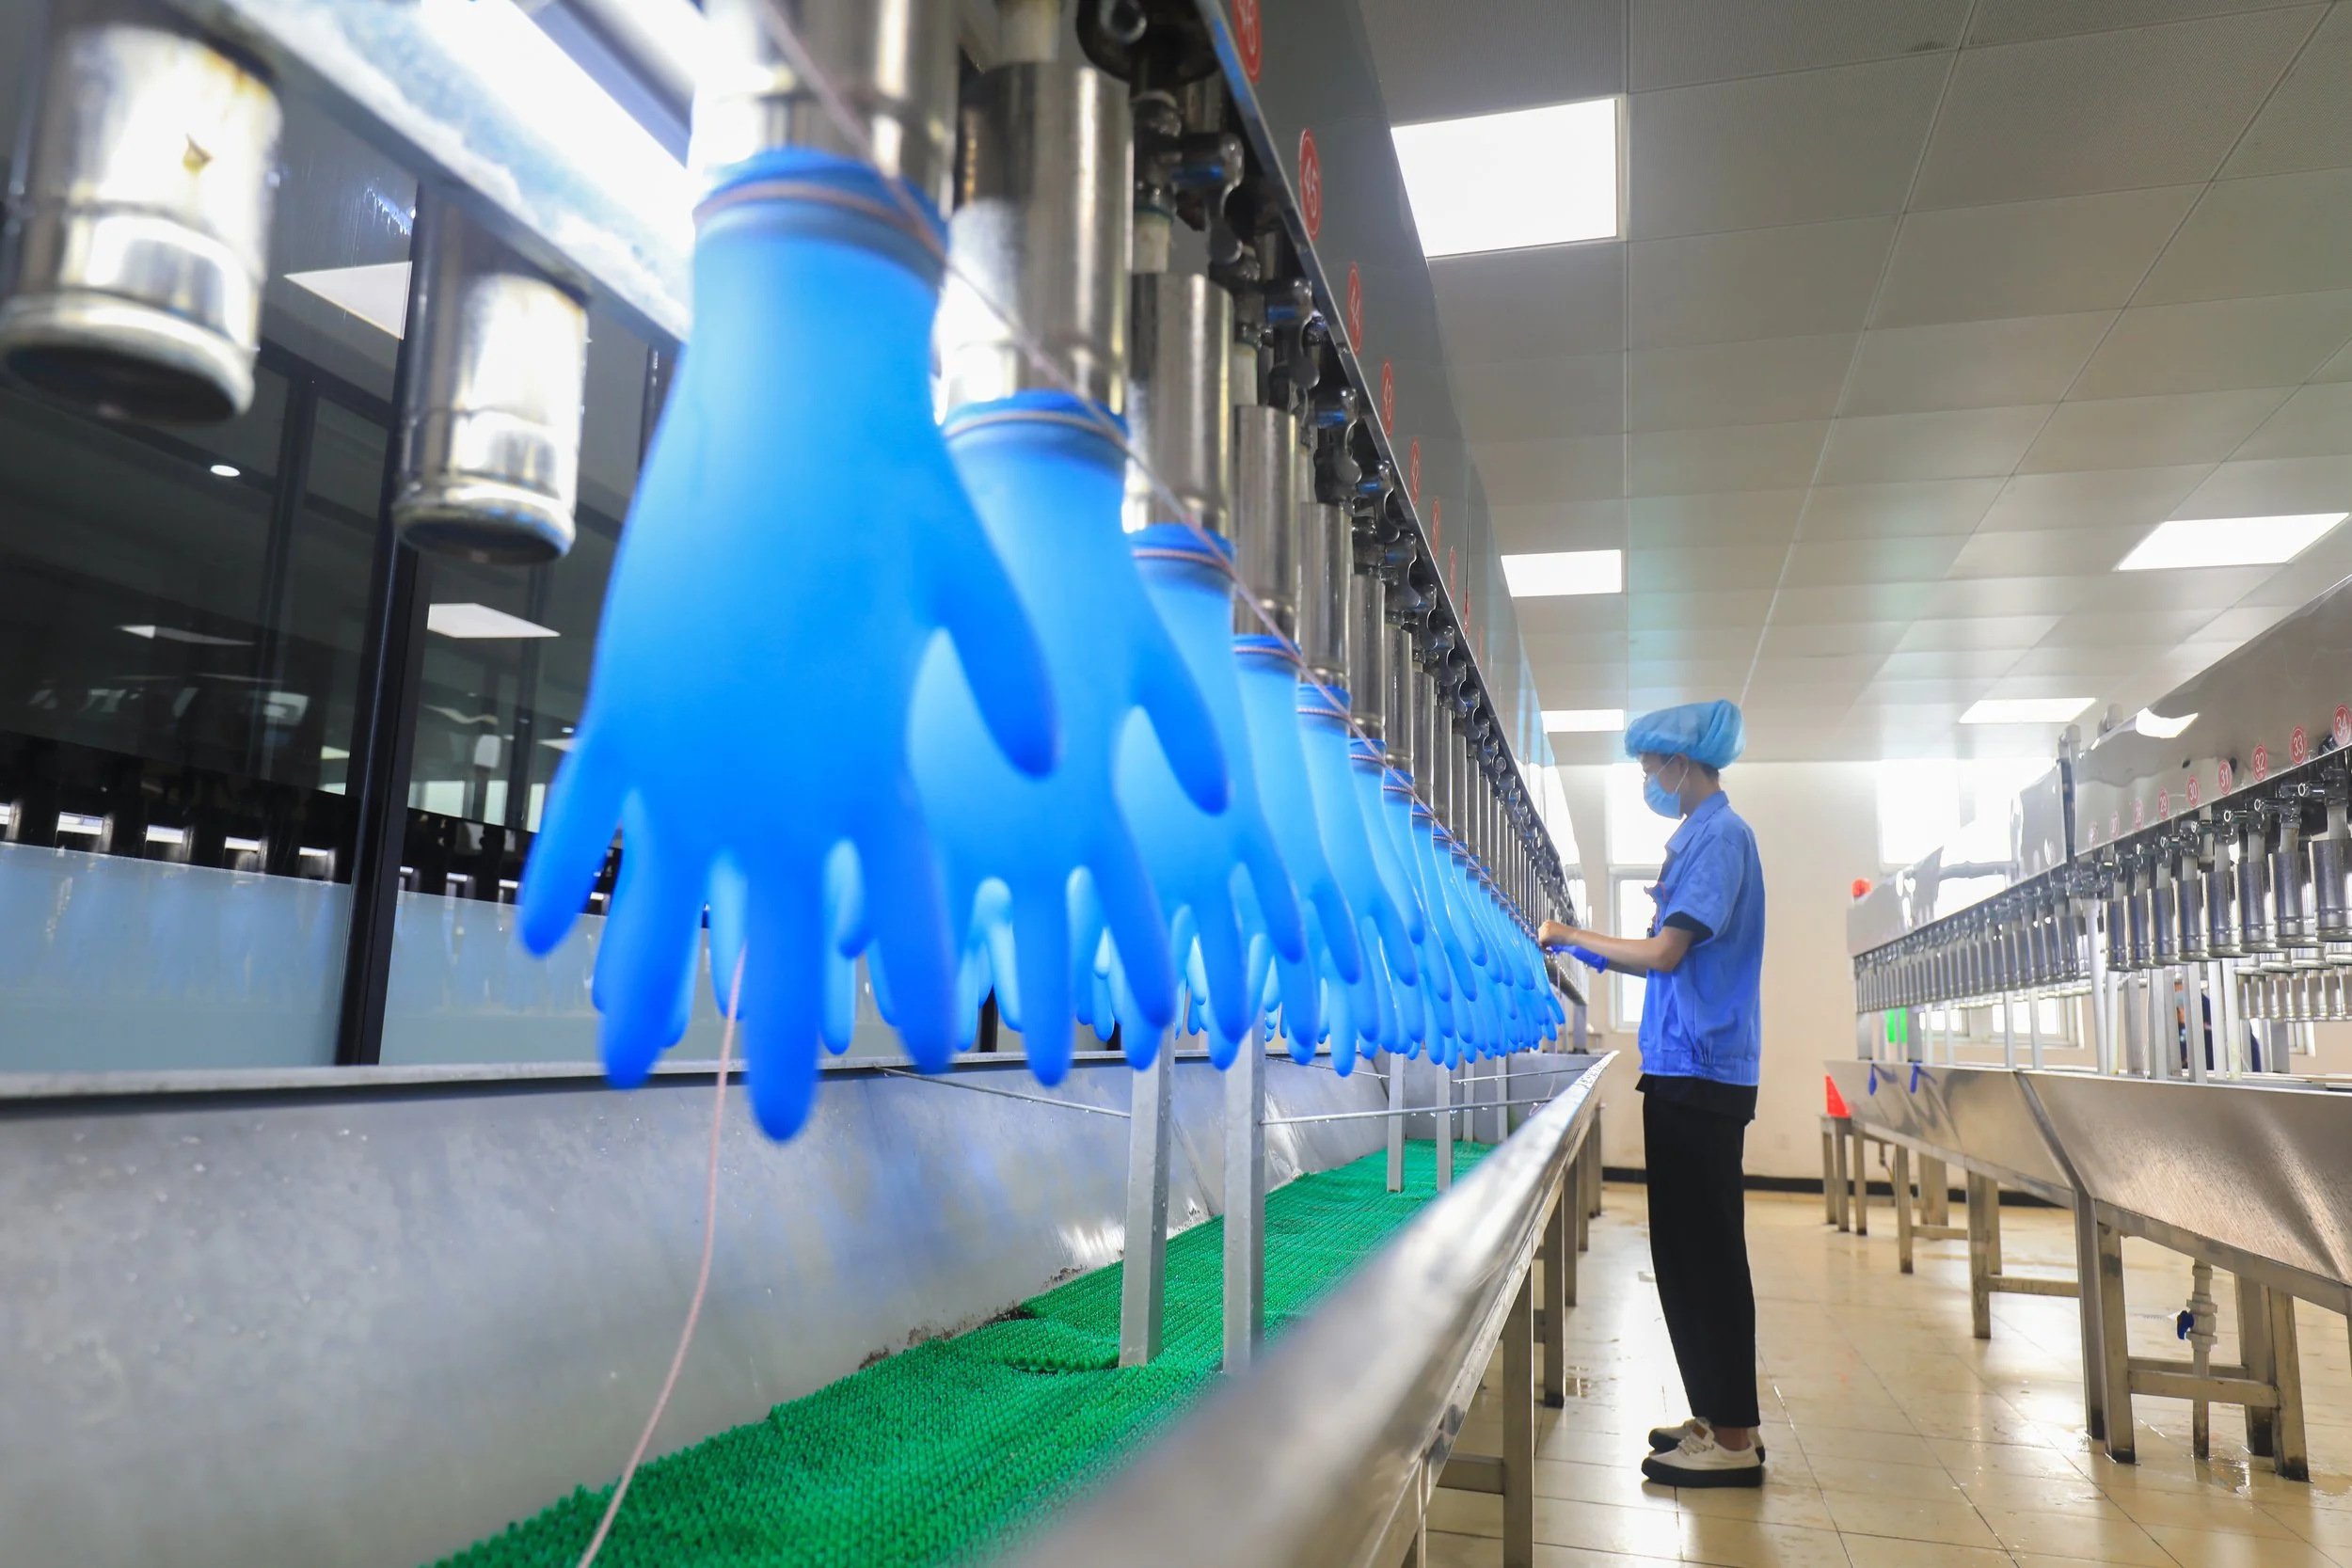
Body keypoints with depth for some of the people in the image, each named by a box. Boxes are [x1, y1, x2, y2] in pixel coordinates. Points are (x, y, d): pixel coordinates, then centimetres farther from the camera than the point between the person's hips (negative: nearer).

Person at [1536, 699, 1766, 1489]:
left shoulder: (1719, 836, -13)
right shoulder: (1702, 835, 16)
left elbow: (1666, 953, -19)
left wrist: (1572, 937, -8)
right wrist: (1590, 951, 16)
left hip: (1700, 1071, -10)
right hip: (1686, 1068, 10)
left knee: (1705, 1251, -3)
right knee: (1692, 1248, 13)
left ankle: (1734, 1440, 5)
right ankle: (1722, 1417, 23)